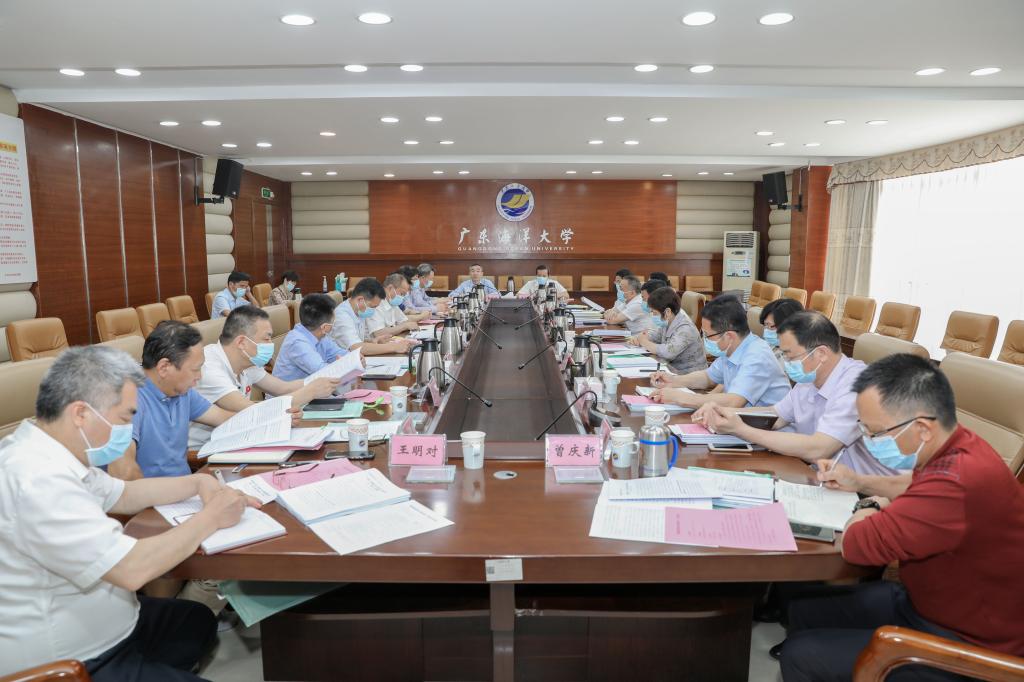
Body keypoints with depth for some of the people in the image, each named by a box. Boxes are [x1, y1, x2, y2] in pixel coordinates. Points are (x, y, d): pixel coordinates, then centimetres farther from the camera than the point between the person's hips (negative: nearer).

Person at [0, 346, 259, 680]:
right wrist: (211, 517, -18)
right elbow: (132, 569, -32)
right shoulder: (39, 480, -32)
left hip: (80, 626, 10)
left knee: (198, 619, 22)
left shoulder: (43, 453, -1)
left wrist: (198, 482, 2)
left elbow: (121, 496, 14)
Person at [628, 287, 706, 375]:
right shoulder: (667, 322, 3)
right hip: (673, 370, 8)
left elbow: (669, 352, -35)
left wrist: (645, 343, -18)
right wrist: (637, 338, 0)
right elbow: (656, 333, 22)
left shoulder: (685, 328, -22)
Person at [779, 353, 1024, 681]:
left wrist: (870, 507, -11)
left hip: (958, 645, -9)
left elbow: (857, 544, -34)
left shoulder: (958, 481, -36)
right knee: (804, 607, 8)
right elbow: (919, 487, 20)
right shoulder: (954, 450, -3)